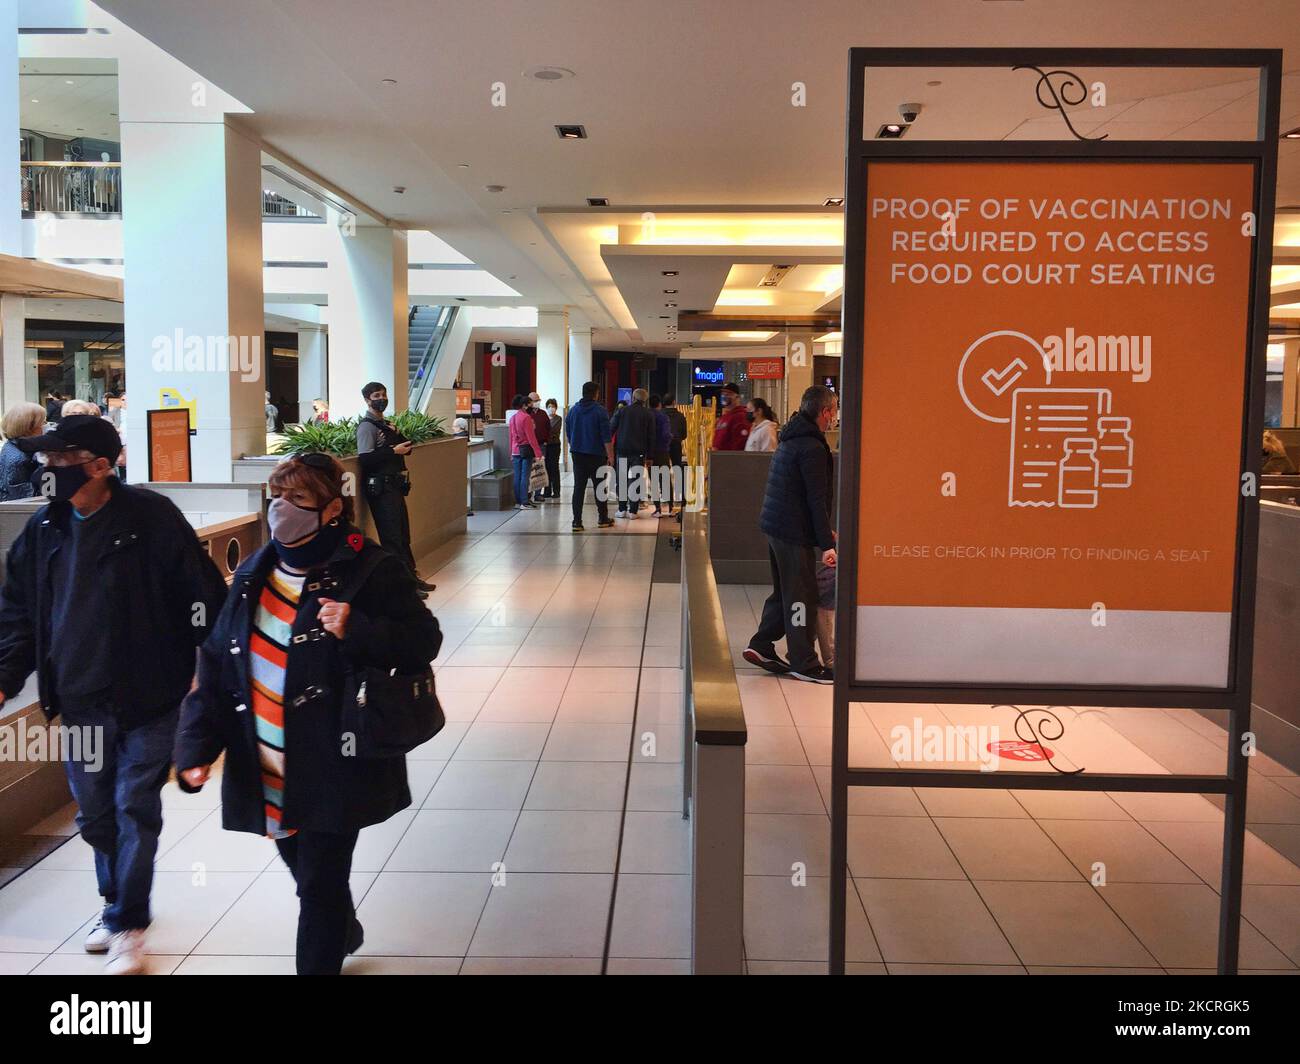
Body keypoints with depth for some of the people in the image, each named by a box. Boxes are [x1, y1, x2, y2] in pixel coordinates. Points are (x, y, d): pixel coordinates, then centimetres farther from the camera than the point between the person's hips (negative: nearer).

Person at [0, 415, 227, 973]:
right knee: (96, 813, 17)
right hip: (79, 702, 6)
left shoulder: (151, 517, -14)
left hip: (148, 698, -5)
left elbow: (202, 594, -13)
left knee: (135, 810, 2)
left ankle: (127, 926, 16)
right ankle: (118, 903, 38)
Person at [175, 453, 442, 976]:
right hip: (267, 773, 6)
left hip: (333, 770, -6)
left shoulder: (370, 570, -10)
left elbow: (424, 640, -11)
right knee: (307, 872, 24)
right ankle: (345, 933, 53)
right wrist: (197, 745, -2)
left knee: (320, 883, -1)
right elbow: (215, 664, 7)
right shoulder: (253, 574, 6)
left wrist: (358, 630, -28)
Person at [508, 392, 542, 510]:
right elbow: (531, 436, -15)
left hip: (515, 451, 7)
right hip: (526, 449, -7)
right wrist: (537, 452, -13)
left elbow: (511, 437, 15)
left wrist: (511, 454, 21)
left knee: (517, 476, 8)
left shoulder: (512, 418, 10)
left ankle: (518, 502, 12)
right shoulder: (526, 417, -12)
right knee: (525, 476, -5)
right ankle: (524, 502, -5)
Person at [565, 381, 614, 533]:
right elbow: (606, 436, -11)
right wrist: (610, 455, -6)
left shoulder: (573, 410, 5)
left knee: (578, 487, 3)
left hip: (578, 454, 4)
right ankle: (603, 519, 18)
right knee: (600, 487, 9)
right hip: (596, 455, -3)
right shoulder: (600, 411, -10)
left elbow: (568, 433, 13)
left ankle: (577, 522, -2)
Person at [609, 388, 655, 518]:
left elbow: (611, 428, 1)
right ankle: (633, 511, 0)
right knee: (636, 481, 4)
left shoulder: (623, 411, 1)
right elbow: (651, 436, 0)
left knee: (622, 480, 10)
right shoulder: (648, 414, 1)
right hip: (639, 452, -1)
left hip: (622, 450, 1)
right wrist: (650, 454, 4)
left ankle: (622, 509, 9)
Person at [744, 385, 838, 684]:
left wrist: (824, 531, 23)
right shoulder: (812, 447, -17)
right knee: (802, 596, -1)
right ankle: (804, 663, 7)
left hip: (776, 525, 10)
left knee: (784, 592, 19)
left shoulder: (790, 440, 14)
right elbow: (817, 499, -20)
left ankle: (761, 646, 23)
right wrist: (826, 544, -19)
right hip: (794, 532, -10)